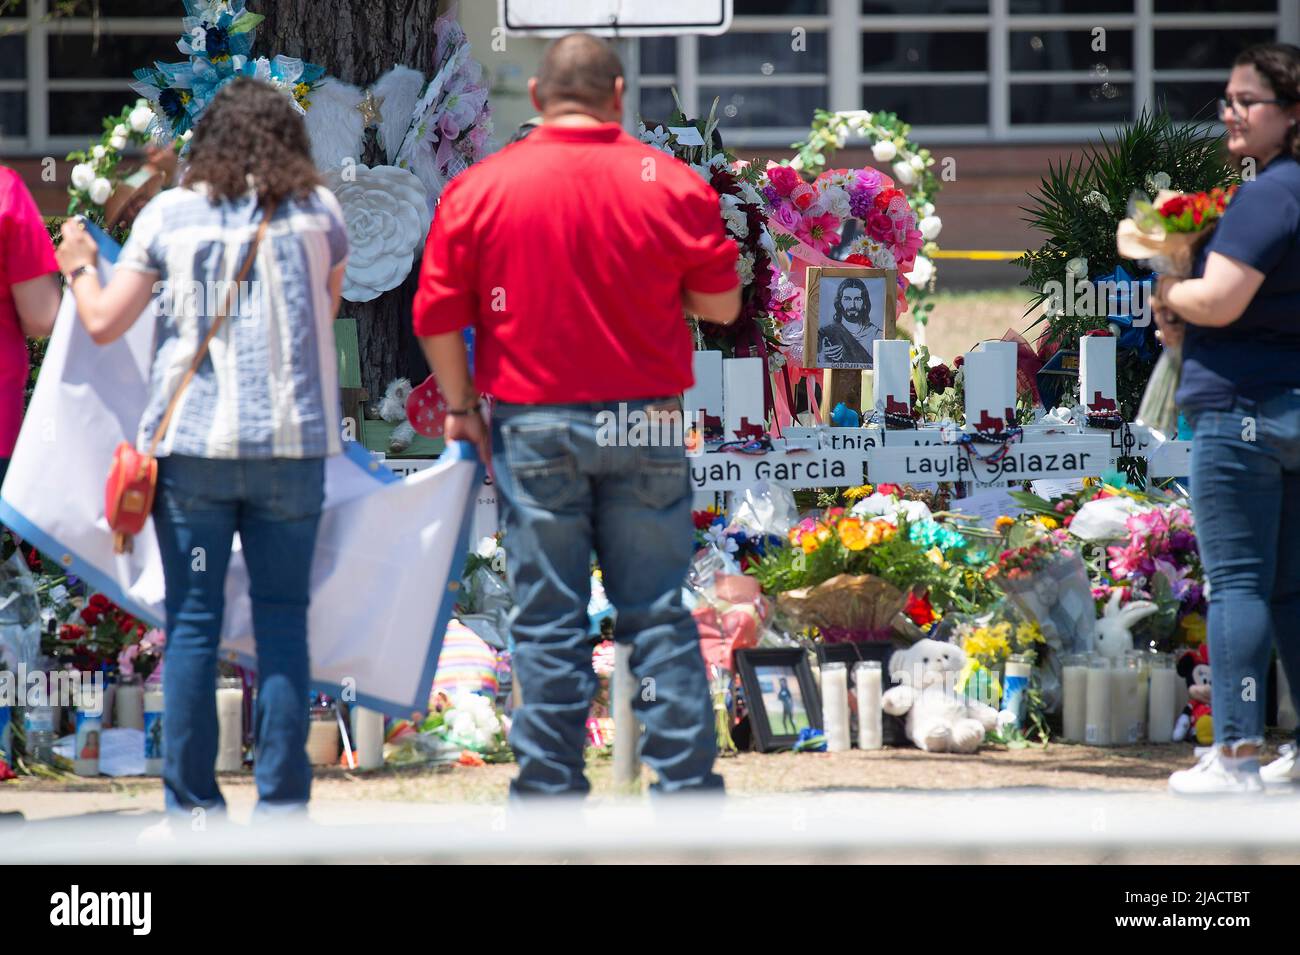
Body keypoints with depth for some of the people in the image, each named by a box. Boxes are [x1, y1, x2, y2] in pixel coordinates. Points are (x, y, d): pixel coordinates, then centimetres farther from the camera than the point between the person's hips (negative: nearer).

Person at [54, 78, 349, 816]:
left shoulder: (169, 214, 3)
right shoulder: (317, 210, 4)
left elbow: (104, 323, 5)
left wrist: (81, 269, 23)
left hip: (191, 442, 0)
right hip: (293, 443, 0)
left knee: (193, 623, 4)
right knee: (283, 618, 5)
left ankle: (192, 804, 4)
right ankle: (282, 799, 3)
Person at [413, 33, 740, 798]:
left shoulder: (479, 190, -3)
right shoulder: (672, 184, -3)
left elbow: (437, 318, -2)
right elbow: (722, 303, 3)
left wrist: (462, 406, 11)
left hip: (534, 426, 0)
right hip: (646, 420, 0)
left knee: (549, 623, 4)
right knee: (659, 616, 5)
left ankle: (551, 794, 4)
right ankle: (689, 786, 4)